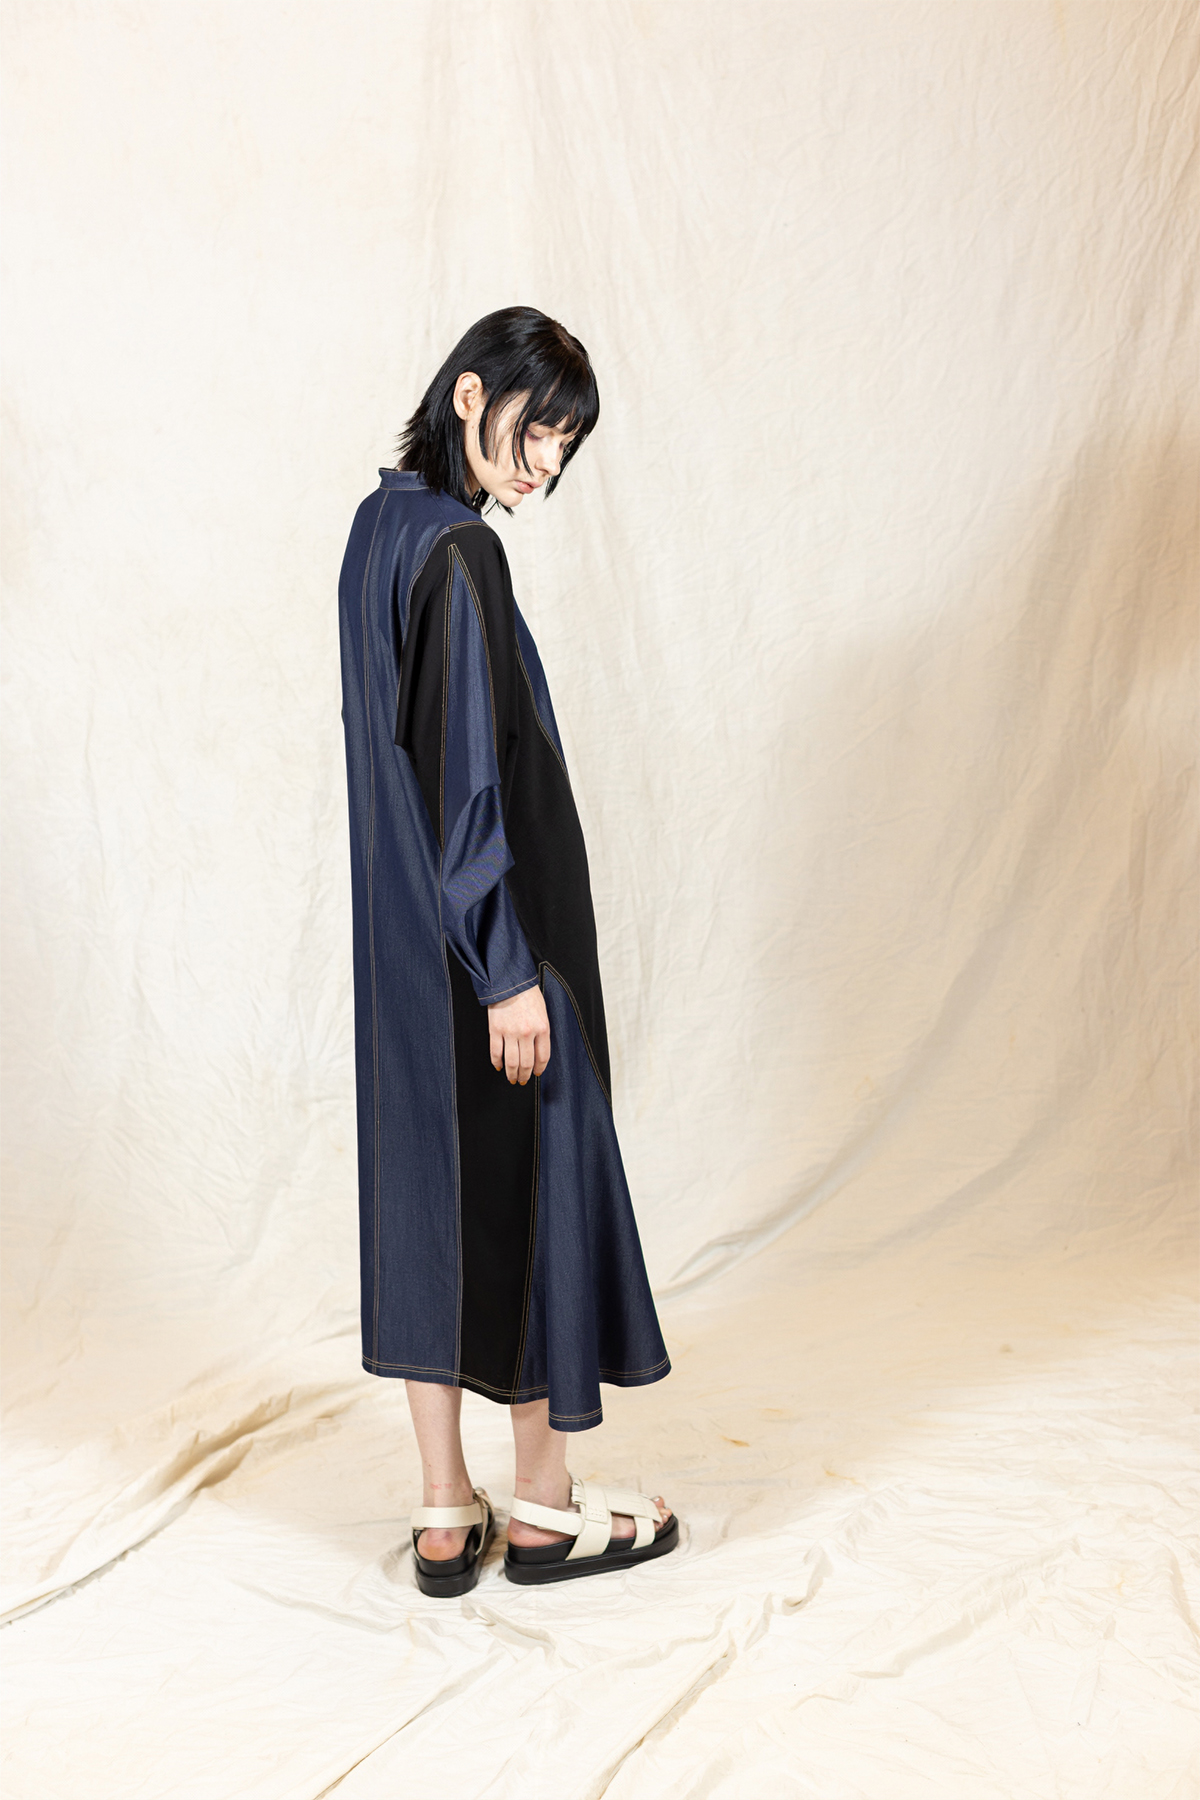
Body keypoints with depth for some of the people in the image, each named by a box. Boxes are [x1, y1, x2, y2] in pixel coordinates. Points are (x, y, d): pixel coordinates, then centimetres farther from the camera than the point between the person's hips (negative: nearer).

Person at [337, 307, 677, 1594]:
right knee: (531, 1177, 5)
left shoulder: (382, 524, 10)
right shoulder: (458, 553, -19)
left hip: (408, 935, 9)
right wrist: (512, 971, -19)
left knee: (427, 1182, 11)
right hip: (482, 937, -9)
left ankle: (445, 1515, 21)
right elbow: (472, 775, -22)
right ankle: (543, 1504, 20)